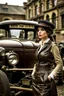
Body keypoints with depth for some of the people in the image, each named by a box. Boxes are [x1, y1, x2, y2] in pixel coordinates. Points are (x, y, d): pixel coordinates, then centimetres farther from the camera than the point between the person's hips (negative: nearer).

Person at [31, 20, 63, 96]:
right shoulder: (40, 45, 9)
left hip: (46, 79, -6)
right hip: (36, 78, 6)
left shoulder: (52, 45, -10)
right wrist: (34, 72, 10)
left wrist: (51, 75, -16)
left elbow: (59, 64, -10)